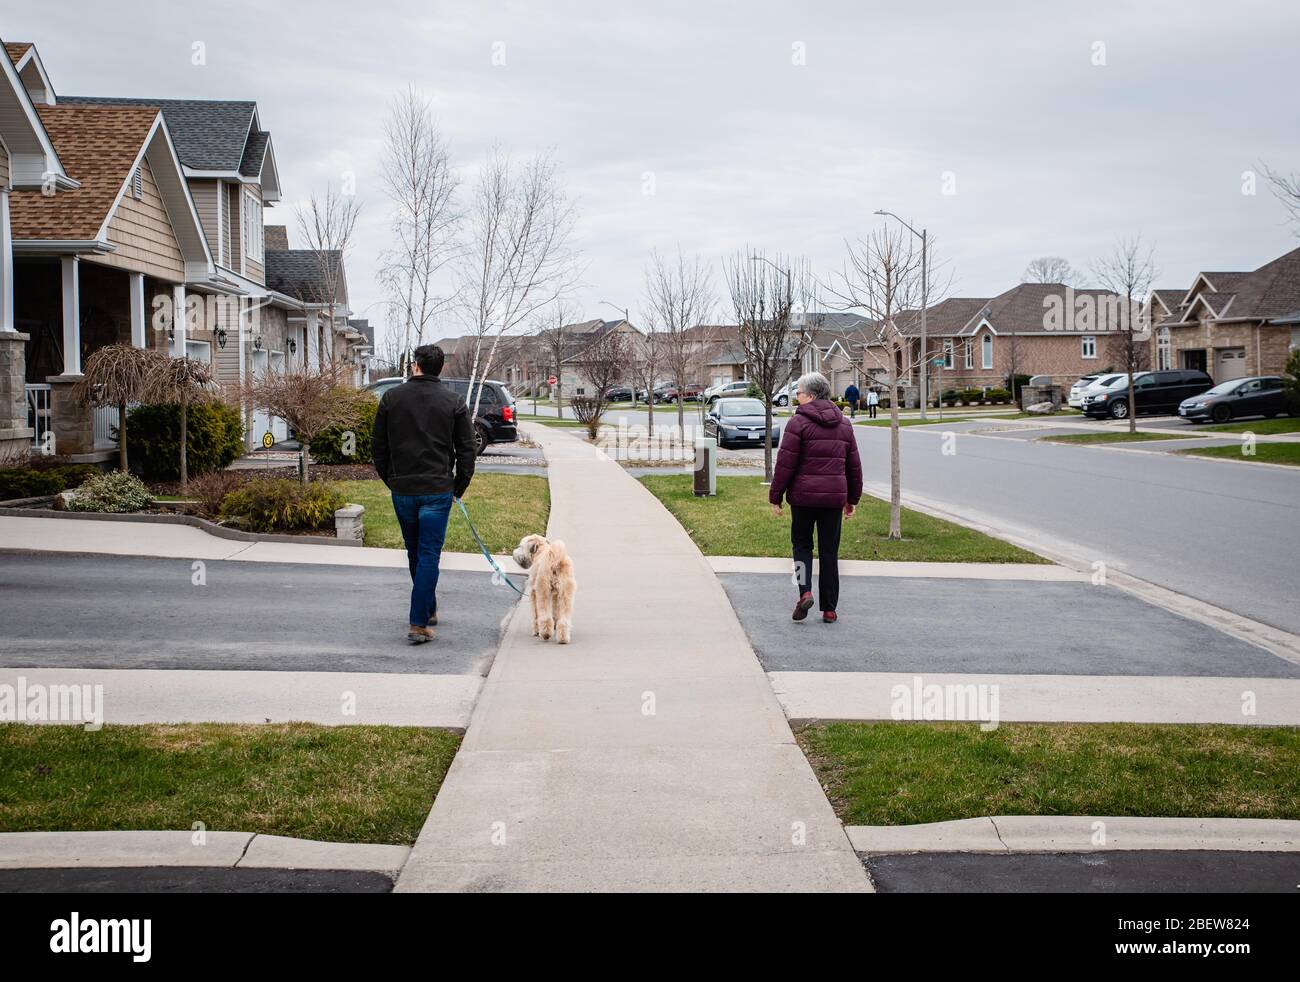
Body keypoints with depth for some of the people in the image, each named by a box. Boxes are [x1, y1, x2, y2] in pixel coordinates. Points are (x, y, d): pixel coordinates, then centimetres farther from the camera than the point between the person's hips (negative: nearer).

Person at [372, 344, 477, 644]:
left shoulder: (391, 397, 3)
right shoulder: (454, 400, 0)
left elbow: (378, 445, 6)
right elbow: (466, 449, 0)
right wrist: (459, 487, 9)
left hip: (402, 489, 2)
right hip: (438, 490, -2)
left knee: (415, 553, 18)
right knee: (429, 555, -1)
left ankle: (428, 610, 33)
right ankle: (419, 624, -7)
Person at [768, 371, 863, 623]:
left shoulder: (798, 422, -7)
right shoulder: (843, 424, 11)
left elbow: (785, 463, -9)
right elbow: (854, 465, 15)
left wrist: (775, 497, -2)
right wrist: (853, 499, 22)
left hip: (803, 495, -4)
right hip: (834, 497, 4)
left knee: (801, 544, 12)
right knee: (829, 551, 8)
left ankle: (805, 591, -9)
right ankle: (829, 608, 10)